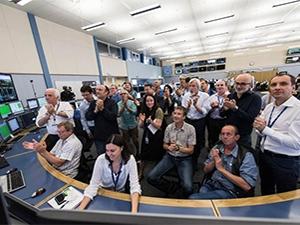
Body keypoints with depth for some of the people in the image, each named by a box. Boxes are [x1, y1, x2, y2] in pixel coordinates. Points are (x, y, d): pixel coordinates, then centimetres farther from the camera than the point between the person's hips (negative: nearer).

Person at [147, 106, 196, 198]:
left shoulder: (190, 128, -11)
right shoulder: (169, 127, -2)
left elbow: (191, 150, -8)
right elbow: (164, 145, 7)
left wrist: (178, 148, -26)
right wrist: (169, 147, -17)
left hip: (184, 159, -2)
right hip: (170, 156, 3)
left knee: (188, 187, -23)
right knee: (151, 177, -11)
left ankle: (185, 198, 16)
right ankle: (170, 188, 19)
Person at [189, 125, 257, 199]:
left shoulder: (246, 155, -9)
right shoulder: (216, 148, 5)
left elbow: (247, 186, -16)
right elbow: (206, 170, 10)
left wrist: (222, 169, -18)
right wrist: (213, 161, -10)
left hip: (230, 191, -5)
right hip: (210, 185, 5)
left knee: (193, 198, -25)